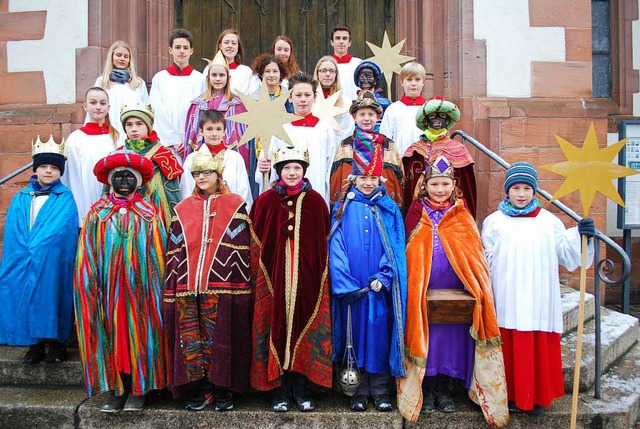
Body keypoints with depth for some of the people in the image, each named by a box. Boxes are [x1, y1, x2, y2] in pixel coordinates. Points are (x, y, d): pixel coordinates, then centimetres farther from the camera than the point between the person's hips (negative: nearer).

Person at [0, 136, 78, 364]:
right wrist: (25, 254, -10)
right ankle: (35, 345, 15)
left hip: (53, 264, -3)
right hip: (23, 265, 3)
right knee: (27, 298, 4)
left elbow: (61, 231, -11)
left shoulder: (65, 199, 1)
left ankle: (56, 343, 12)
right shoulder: (20, 199, 11)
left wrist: (36, 250, -16)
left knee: (51, 298, 0)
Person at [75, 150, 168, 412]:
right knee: (111, 334, 3)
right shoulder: (98, 213, 7)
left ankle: (139, 389, 14)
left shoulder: (149, 213, 4)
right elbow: (88, 256, 5)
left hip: (139, 288, -1)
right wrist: (91, 289, -2)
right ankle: (116, 388, 14)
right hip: (108, 288, 1)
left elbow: (157, 255, 1)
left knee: (139, 331, 3)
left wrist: (155, 289, -5)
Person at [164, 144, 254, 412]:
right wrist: (172, 289, 4)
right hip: (188, 288, 3)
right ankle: (201, 389, 17)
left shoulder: (235, 206, 5)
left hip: (223, 287, -3)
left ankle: (223, 390, 15)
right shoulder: (183, 210, 14)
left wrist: (239, 286, -7)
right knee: (191, 339, 4)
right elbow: (175, 252, 10)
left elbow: (241, 249, 0)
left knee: (221, 338, 1)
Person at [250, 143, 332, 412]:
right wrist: (261, 272, 0)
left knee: (304, 327, 4)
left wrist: (319, 274, 3)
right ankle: (280, 389, 15)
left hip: (307, 277, 1)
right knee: (277, 327, 3)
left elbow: (323, 242, 7)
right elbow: (257, 242, 5)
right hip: (274, 277, 0)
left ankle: (301, 388, 17)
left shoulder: (315, 201, 4)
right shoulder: (265, 201, 3)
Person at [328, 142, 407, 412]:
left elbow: (395, 247, 2)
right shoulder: (343, 208, 5)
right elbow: (336, 246, -1)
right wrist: (346, 283, -10)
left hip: (379, 287, 0)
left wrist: (382, 277, -11)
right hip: (351, 287, 0)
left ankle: (379, 389, 14)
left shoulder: (389, 210, 6)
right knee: (355, 332, 4)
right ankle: (358, 389, 15)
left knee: (379, 332, 3)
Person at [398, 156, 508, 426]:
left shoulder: (462, 216, 5)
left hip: (455, 295, 1)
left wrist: (475, 289, -5)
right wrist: (412, 290, -6)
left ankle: (443, 389, 21)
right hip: (422, 293, -1)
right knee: (425, 337, 3)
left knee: (452, 336, 5)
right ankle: (426, 390, 18)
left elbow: (474, 253, 5)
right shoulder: (417, 214, 2)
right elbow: (409, 254, 2)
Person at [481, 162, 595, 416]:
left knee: (540, 348, 5)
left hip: (539, 300, 1)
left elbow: (566, 254, 9)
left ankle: (538, 398, 20)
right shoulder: (494, 222, 5)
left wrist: (580, 235, -6)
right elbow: (485, 262, 6)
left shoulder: (548, 221, 9)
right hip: (508, 301, -1)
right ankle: (511, 396, 17)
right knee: (511, 349, 2)